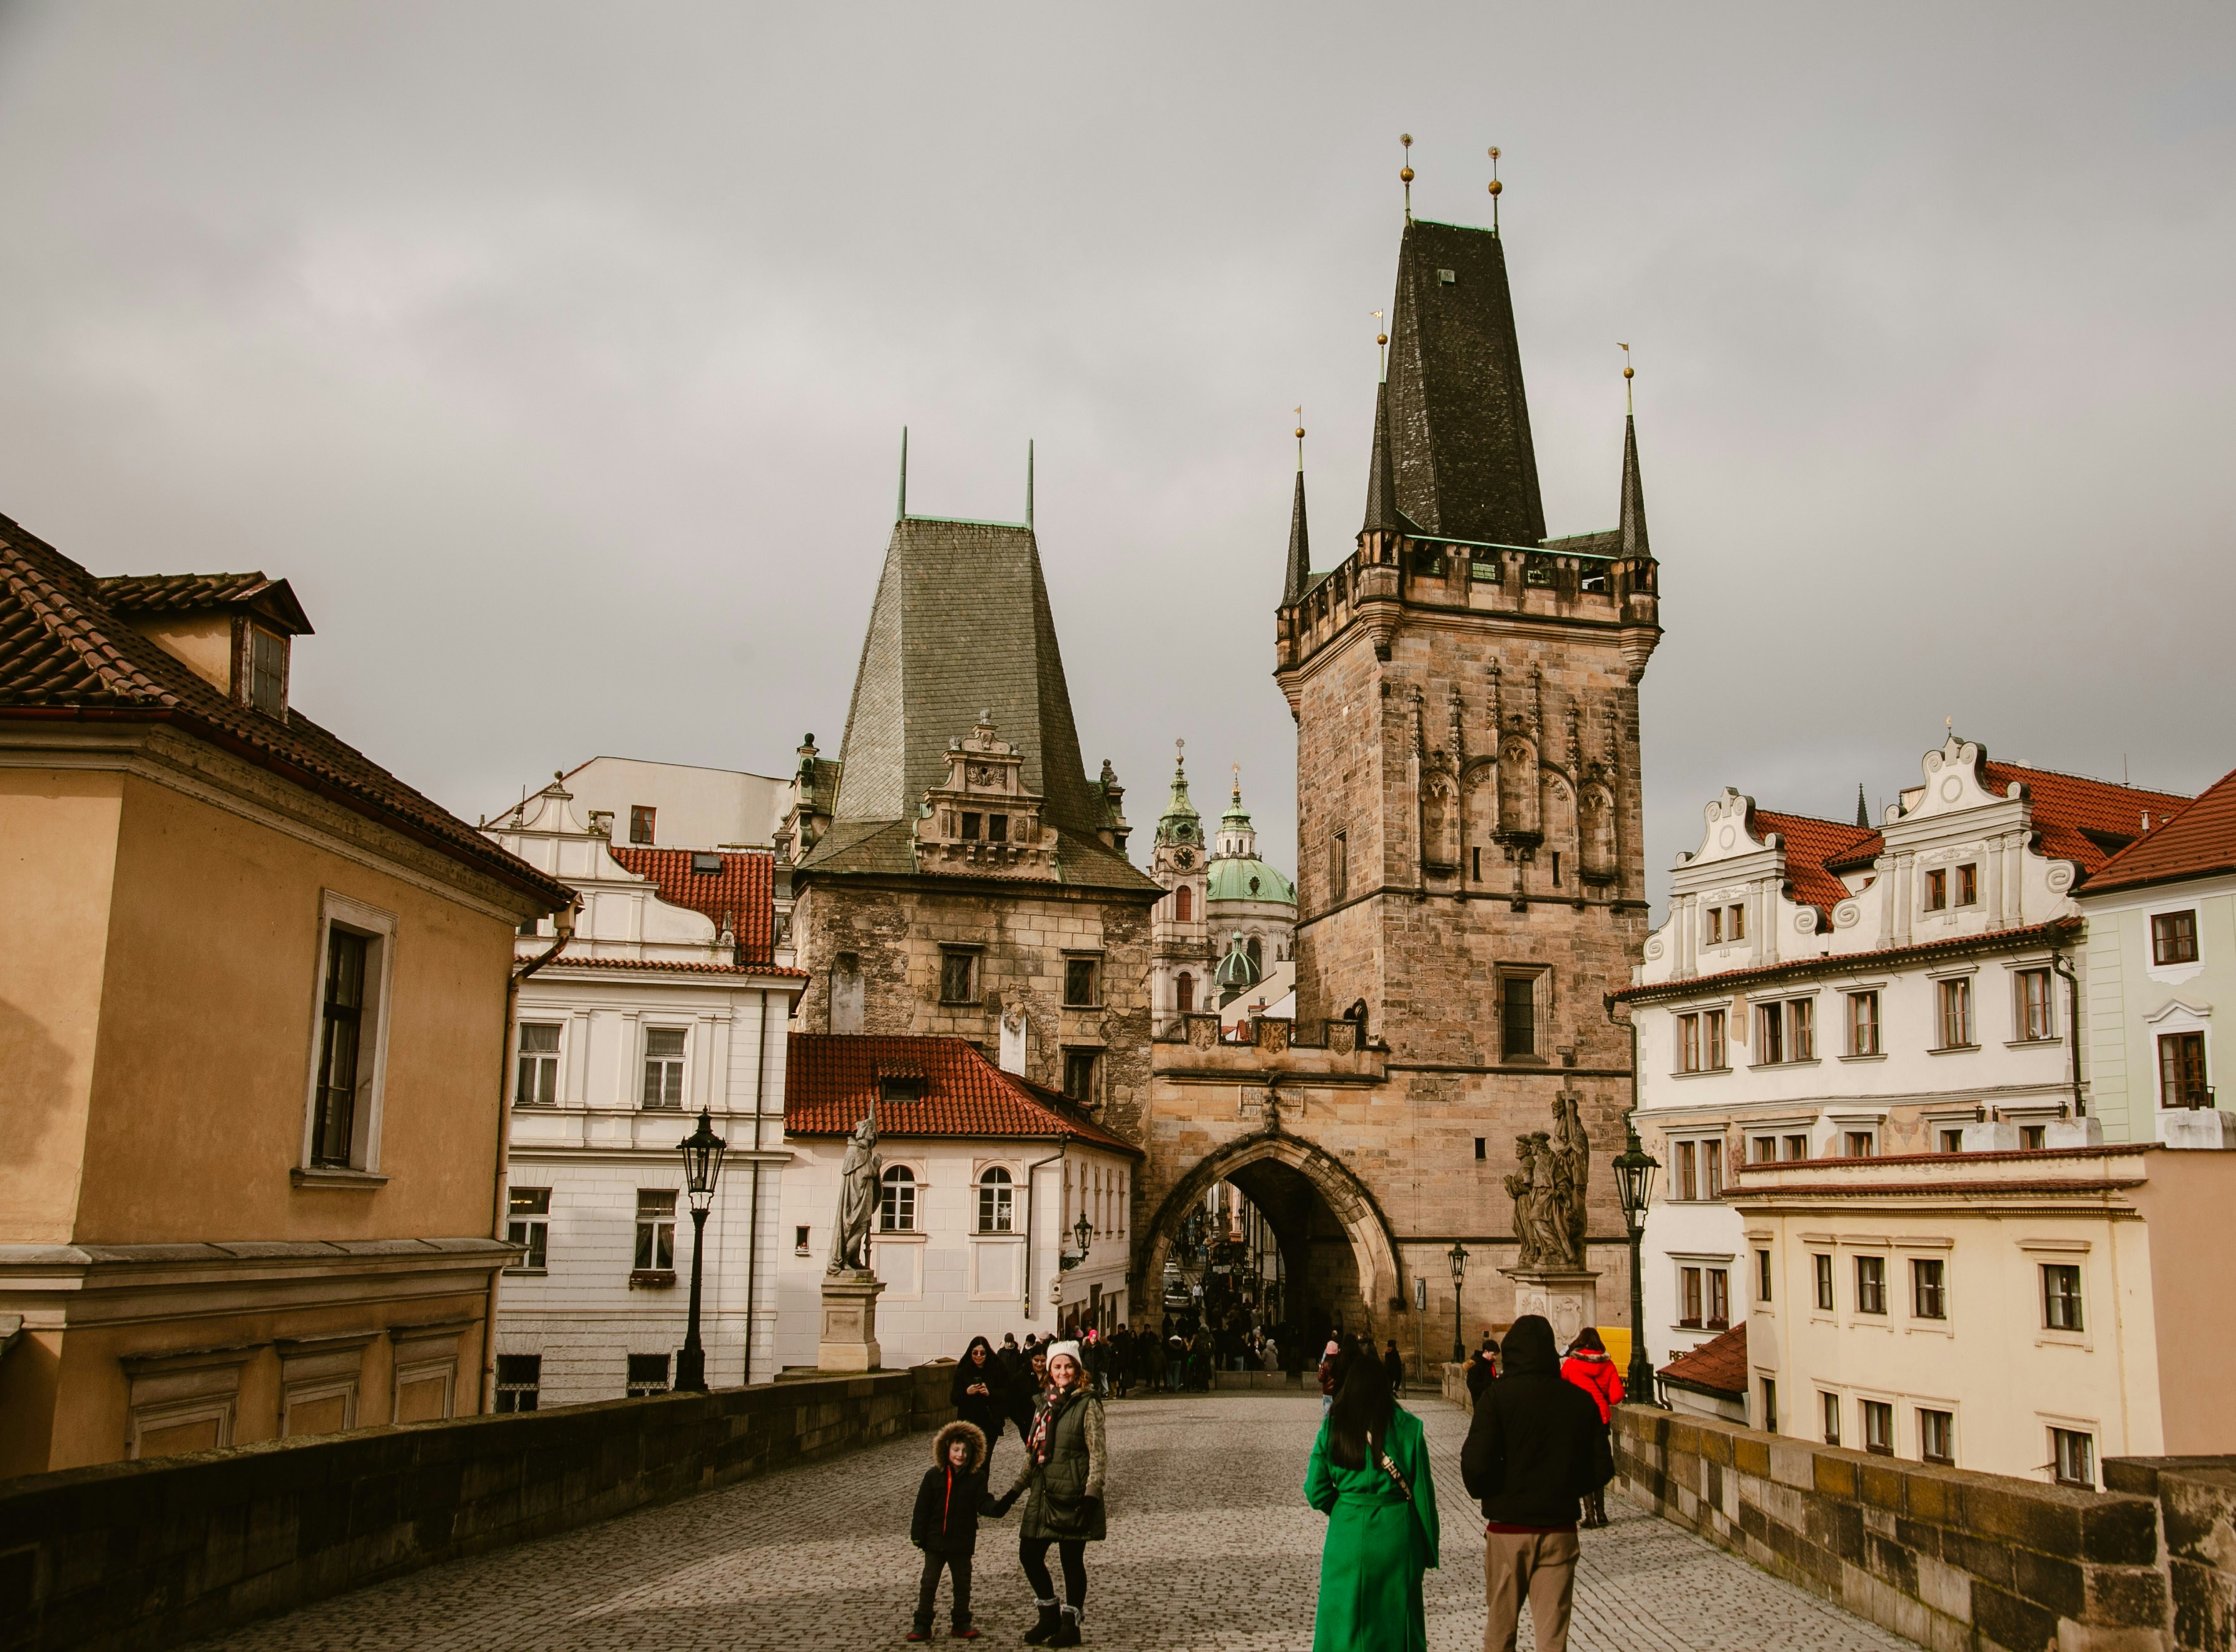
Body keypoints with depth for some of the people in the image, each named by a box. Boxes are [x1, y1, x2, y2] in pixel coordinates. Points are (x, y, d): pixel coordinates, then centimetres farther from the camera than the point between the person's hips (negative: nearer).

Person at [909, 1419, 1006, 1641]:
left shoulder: (976, 1477, -5)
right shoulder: (933, 1475, -5)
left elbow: (982, 1503, -9)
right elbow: (923, 1507, -2)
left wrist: (996, 1508, -31)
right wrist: (918, 1534, -4)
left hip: (962, 1542, 0)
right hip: (935, 1540, 0)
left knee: (962, 1584, 11)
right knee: (929, 1583, 7)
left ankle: (961, 1624, 24)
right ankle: (922, 1626, 16)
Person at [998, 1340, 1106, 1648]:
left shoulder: (1087, 1404, -5)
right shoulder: (1044, 1404, 13)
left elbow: (1098, 1453, -10)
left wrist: (1092, 1493, -19)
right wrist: (1014, 1491, 16)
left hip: (1073, 1494, -7)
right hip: (1044, 1494, 7)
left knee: (1071, 1559, 1)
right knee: (1029, 1554, 7)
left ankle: (1070, 1626, 14)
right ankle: (1049, 1616, 25)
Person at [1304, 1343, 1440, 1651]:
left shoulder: (1332, 1428, -4)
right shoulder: (1407, 1428, -7)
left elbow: (1316, 1492, -4)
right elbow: (1423, 1491, -5)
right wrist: (1428, 1550, 4)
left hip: (1347, 1533, 1)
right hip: (1396, 1534, 0)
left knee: (1344, 1625, 12)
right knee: (1396, 1620, 14)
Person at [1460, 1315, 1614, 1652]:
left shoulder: (1497, 1395, -11)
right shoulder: (1581, 1400, 0)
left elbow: (1475, 1464, -18)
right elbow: (1602, 1469, 2)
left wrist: (1485, 1494, 3)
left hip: (1507, 1527, -2)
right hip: (1560, 1529, 2)